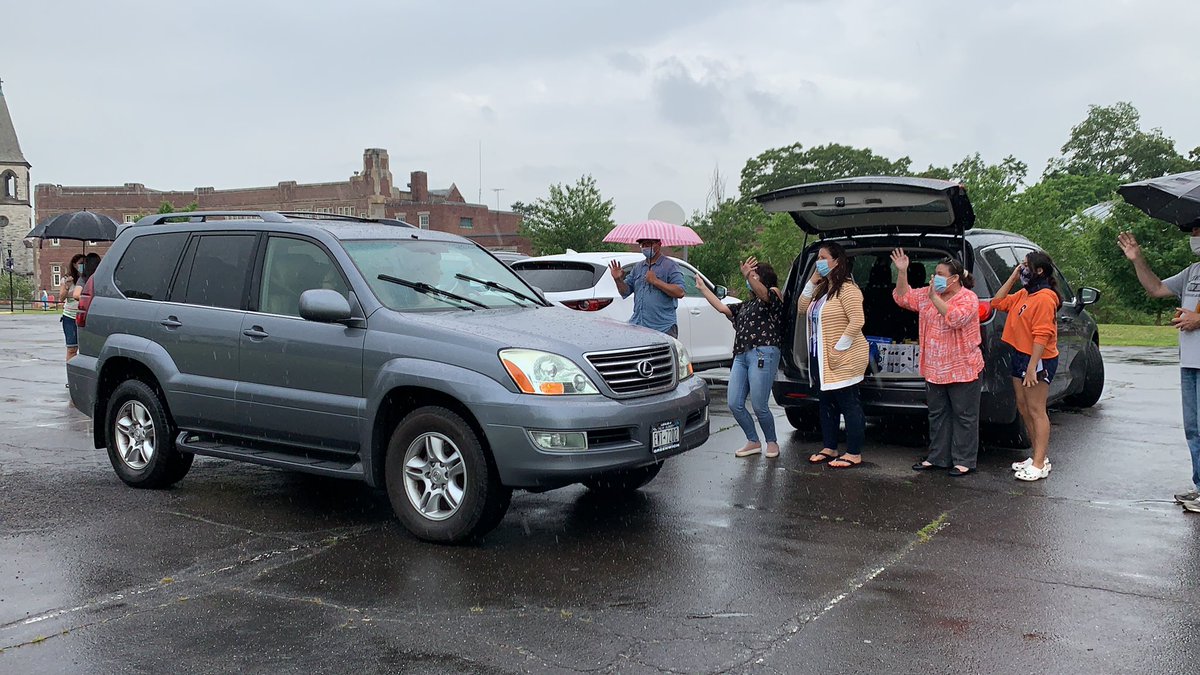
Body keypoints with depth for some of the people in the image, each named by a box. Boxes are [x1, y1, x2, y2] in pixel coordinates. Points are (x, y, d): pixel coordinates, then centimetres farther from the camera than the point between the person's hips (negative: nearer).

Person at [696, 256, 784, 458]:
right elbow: (722, 307, 25)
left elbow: (763, 293, -19)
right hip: (741, 356, 8)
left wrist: (748, 276, -37)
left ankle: (772, 442, 13)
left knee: (759, 406, -8)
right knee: (734, 404, 0)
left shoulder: (772, 298, 4)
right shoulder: (745, 306, 29)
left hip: (762, 354, -8)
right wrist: (703, 288, 26)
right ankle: (753, 442, 16)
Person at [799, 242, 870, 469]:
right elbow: (802, 309, 13)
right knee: (827, 403, 15)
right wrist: (811, 281, 4)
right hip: (822, 359, 10)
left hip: (843, 360, -10)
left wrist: (839, 349, -21)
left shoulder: (846, 288, -15)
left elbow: (857, 321, -22)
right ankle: (830, 448, 26)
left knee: (849, 405, -1)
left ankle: (854, 454, 5)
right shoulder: (821, 288, 13)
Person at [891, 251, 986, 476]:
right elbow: (903, 297, 8)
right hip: (934, 368, 7)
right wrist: (902, 272, -3)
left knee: (963, 415, 2)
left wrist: (934, 297, -29)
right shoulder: (927, 295, 8)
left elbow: (955, 317, -28)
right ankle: (937, 457, 23)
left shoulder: (968, 298, -11)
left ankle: (964, 461, 10)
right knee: (937, 415, 14)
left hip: (963, 369, -7)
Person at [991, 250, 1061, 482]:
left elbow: (1042, 336, -21)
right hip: (1020, 357, 9)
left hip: (1037, 360, -9)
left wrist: (1032, 367, -25)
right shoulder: (1023, 294, 12)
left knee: (1036, 411, -6)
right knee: (1024, 409, 12)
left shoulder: (1044, 298, -16)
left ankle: (1039, 465, -3)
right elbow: (998, 302, 23)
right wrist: (1013, 277, 13)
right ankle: (1039, 458, 21)